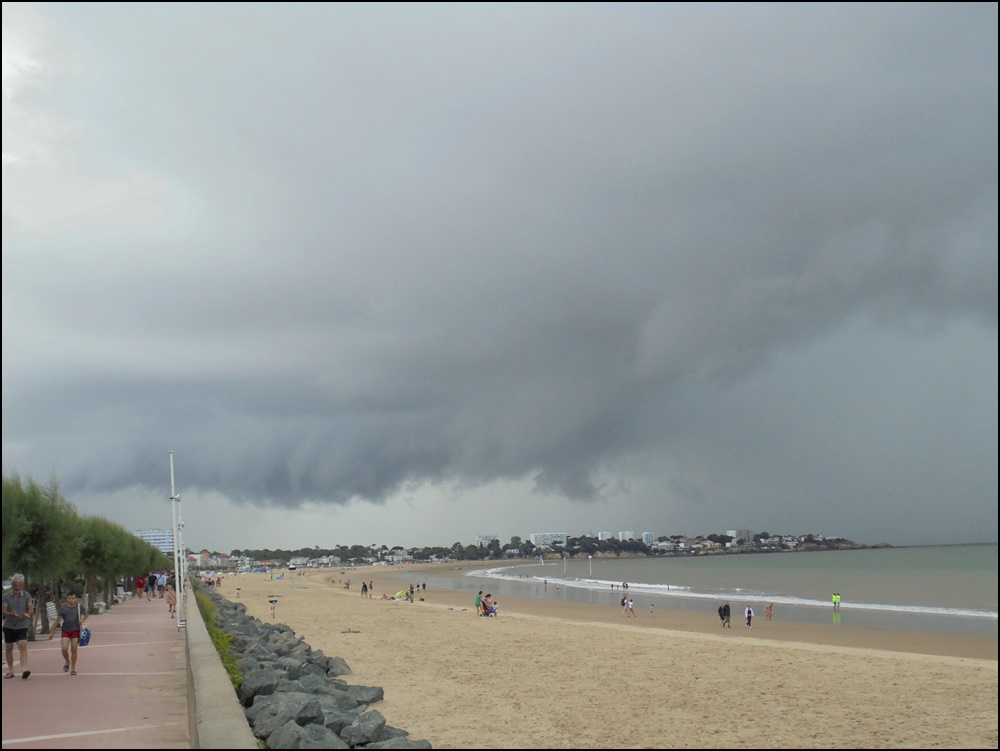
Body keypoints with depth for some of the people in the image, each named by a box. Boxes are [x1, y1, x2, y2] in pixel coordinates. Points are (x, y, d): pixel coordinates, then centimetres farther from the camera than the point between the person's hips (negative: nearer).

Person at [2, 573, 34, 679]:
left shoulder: (26, 596, 1)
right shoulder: (6, 596, -1)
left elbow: (31, 609, -6)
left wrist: (28, 614, -29)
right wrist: (12, 614, -29)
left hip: (22, 626, -1)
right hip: (9, 626, 1)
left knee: (23, 646, -18)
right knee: (9, 649, 8)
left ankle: (24, 669, -26)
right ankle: (10, 671, 22)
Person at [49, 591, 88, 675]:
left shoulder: (79, 607, -2)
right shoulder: (63, 609, -3)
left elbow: (87, 614, 14)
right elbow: (57, 621, 1)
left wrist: (82, 620, -6)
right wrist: (52, 632, 0)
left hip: (75, 630, 0)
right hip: (65, 630, 0)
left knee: (74, 649, 2)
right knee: (64, 649, -10)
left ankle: (73, 669, 14)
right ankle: (67, 662, 22)